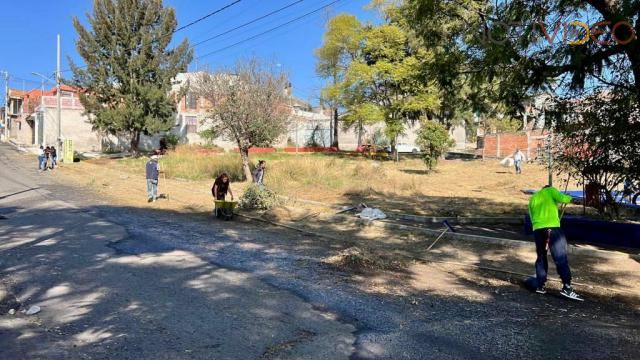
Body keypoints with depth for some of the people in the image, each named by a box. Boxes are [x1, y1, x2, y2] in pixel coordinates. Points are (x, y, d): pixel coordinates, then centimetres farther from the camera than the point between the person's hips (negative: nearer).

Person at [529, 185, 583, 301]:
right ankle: (566, 287, -11)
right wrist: (570, 198, 12)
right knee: (561, 257, -5)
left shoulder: (533, 198, 26)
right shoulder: (551, 190, 12)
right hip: (552, 227, -5)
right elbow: (561, 198, -8)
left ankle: (540, 286, 14)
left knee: (541, 257, 14)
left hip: (537, 229, 5)